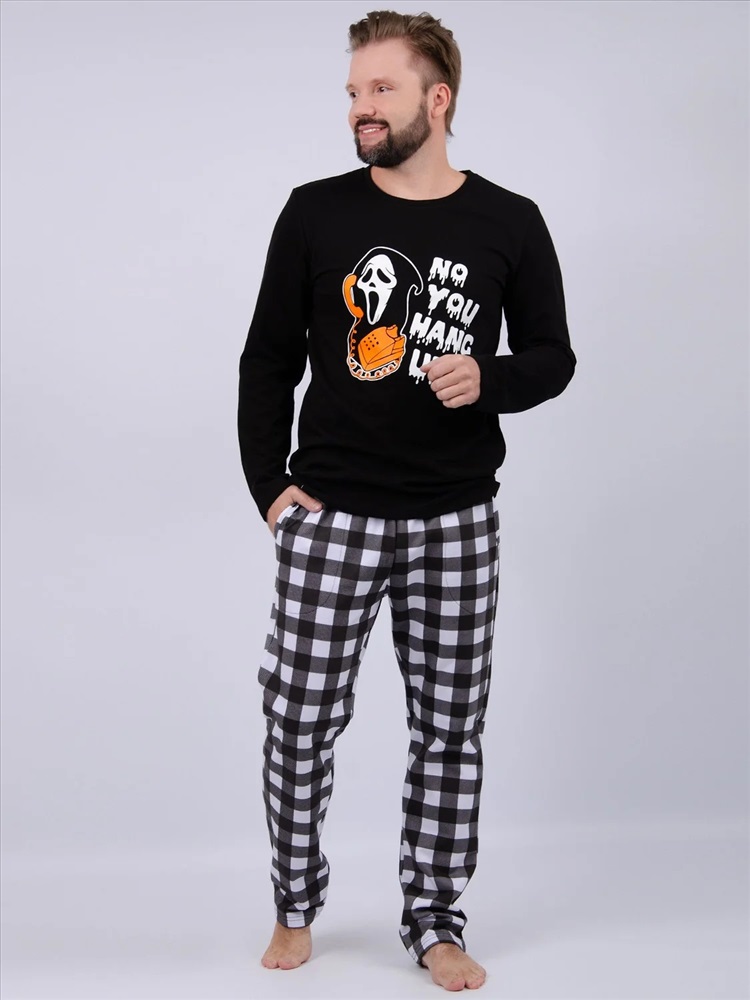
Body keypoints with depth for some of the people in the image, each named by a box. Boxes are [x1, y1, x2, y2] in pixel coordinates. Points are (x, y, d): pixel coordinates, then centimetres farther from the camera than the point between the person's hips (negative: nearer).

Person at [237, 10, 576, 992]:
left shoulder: (510, 224, 1)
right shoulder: (316, 213, 1)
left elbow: (552, 355, 8)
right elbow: (269, 359, 6)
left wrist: (489, 379, -13)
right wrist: (269, 485, -2)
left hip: (456, 521, 1)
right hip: (332, 512, 0)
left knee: (451, 724, 6)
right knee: (300, 717, 3)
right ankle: (296, 906, 25)